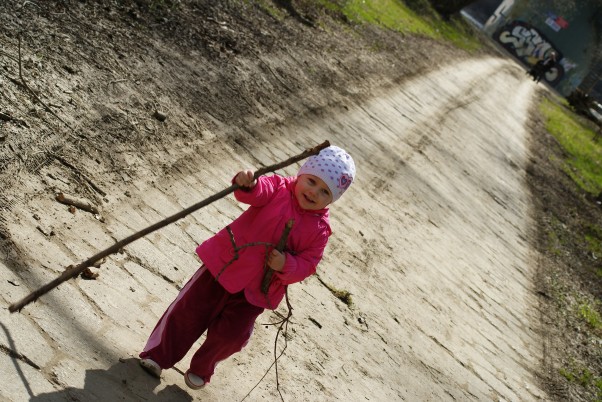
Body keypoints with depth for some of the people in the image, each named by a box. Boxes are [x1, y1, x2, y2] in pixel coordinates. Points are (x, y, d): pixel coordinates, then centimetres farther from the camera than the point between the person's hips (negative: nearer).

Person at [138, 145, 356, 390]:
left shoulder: (319, 230, -6)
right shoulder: (278, 187, -10)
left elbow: (307, 265, -7)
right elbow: (258, 192, -30)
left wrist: (286, 265, -26)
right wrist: (247, 185, -53)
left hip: (256, 290, 1)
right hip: (224, 263, -1)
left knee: (230, 334, 4)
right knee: (190, 309, 5)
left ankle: (201, 369, 34)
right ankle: (159, 355, 27)